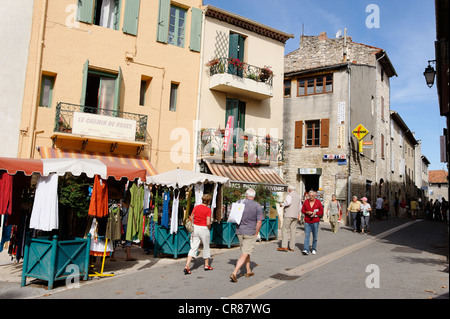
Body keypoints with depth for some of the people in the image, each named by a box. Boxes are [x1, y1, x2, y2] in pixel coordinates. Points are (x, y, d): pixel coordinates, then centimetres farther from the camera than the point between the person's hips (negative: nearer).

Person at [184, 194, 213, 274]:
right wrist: (209, 228, 3)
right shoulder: (208, 209, -12)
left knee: (193, 248, 5)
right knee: (206, 247, 15)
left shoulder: (196, 207, 2)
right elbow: (208, 223, -16)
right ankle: (206, 265, 30)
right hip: (204, 229, -4)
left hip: (195, 228, 4)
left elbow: (191, 218, 6)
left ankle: (187, 266, -8)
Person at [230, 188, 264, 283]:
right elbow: (259, 222, -11)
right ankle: (234, 273, -12)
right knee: (245, 254, -2)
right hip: (250, 232, -4)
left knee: (245, 252, 21)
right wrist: (256, 233, -1)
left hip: (239, 231, 5)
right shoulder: (257, 206, -8)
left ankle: (248, 271, 31)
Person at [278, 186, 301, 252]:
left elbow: (288, 202, -22)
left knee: (285, 230, -6)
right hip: (295, 216, 7)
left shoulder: (289, 195, -5)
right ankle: (292, 247, 7)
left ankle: (284, 246, -12)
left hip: (289, 215, -7)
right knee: (292, 231, 7)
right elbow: (300, 206, 23)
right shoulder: (298, 196, 20)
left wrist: (282, 204, -6)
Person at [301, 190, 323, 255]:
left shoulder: (318, 202, 1)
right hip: (307, 221, 1)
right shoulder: (306, 202, 5)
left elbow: (321, 211, 3)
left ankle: (314, 249, 20)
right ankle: (306, 250, -11)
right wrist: (307, 212, -11)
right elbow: (302, 210, 9)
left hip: (315, 221, 0)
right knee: (306, 235, -7)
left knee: (315, 236, 6)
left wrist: (315, 213, -15)